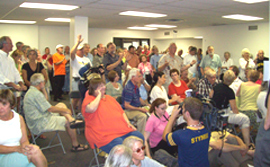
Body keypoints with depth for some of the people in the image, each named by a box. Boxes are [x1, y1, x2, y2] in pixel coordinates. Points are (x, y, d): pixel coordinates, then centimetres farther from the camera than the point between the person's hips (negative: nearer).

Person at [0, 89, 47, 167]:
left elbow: (24, 141, 7)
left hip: (19, 154, 5)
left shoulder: (19, 118, 9)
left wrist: (25, 146, -16)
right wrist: (17, 148, -25)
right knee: (35, 152, -31)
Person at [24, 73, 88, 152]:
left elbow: (45, 98, 26)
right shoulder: (36, 94, -22)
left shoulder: (30, 91, 11)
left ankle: (71, 120, -15)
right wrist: (66, 110, -9)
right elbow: (50, 109, -21)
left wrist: (43, 89, 12)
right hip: (40, 124, -10)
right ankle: (75, 145, 5)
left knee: (61, 104, 10)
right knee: (67, 122, -4)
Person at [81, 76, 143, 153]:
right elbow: (91, 109, -26)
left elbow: (121, 111, 26)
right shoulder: (88, 99, -1)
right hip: (106, 135, -7)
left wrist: (128, 123, 9)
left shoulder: (109, 98, 23)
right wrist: (99, 95, -11)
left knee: (140, 138, -7)